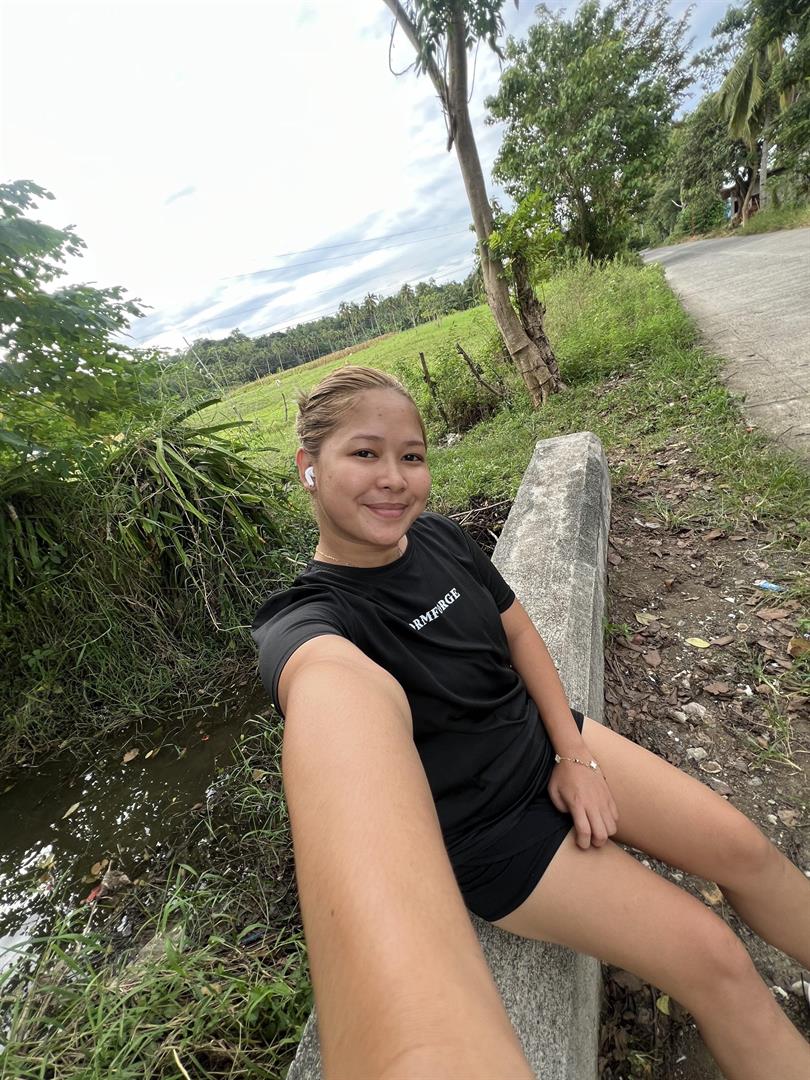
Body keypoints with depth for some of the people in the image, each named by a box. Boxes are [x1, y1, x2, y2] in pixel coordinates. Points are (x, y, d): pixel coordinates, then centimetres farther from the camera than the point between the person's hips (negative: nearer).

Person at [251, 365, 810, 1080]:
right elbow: (341, 689, -50)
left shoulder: (438, 536, -7)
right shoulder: (305, 620, -26)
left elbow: (519, 633, 2)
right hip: (487, 831, -5)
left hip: (549, 743, 5)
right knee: (710, 957, -7)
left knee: (744, 849, 5)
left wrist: (575, 752, -5)